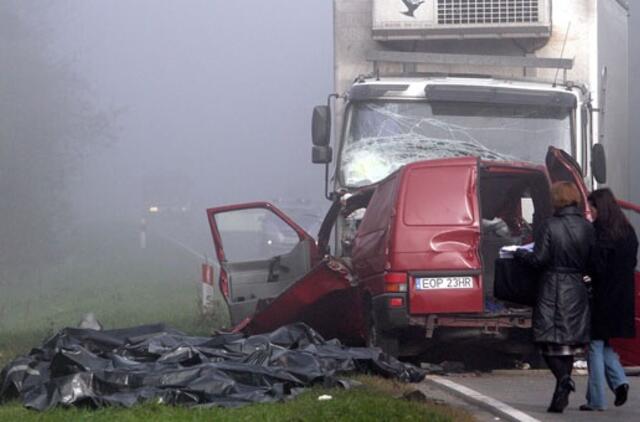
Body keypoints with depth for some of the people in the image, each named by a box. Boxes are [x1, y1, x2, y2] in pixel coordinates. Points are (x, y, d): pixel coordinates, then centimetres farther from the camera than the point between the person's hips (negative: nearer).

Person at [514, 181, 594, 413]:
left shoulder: (550, 226, -10)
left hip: (552, 290, -4)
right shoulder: (587, 228, 2)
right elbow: (592, 263, 5)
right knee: (568, 341, 9)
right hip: (577, 290, 4)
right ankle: (560, 395, 8)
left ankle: (563, 377, -24)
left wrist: (519, 253, 7)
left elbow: (539, 259, -11)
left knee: (550, 341, 2)